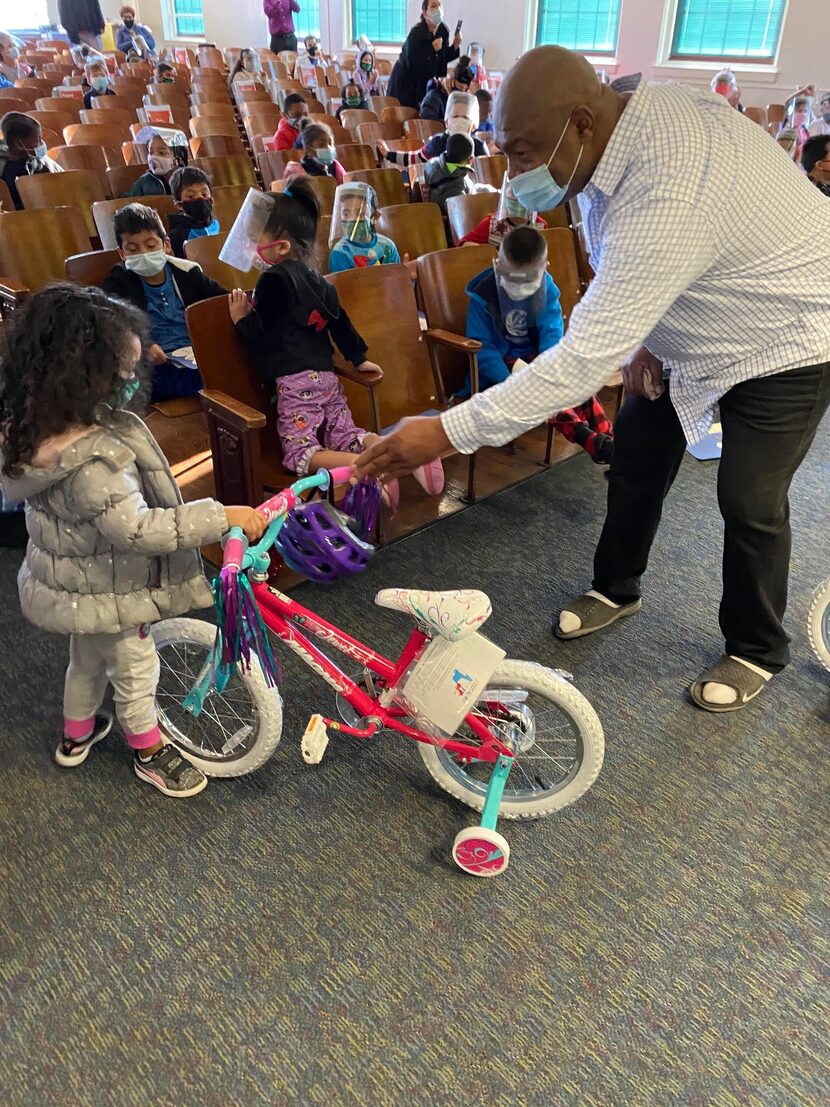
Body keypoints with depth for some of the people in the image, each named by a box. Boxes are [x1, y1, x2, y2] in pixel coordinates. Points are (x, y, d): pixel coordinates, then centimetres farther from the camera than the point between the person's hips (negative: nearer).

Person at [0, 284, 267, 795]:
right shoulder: (91, 460, -38)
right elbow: (136, 528, -40)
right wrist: (223, 517, -37)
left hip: (67, 581, 9)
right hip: (104, 593, -8)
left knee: (88, 659, 32)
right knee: (135, 671, 17)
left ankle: (76, 736, 56)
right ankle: (150, 753, 42)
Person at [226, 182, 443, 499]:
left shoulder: (273, 280, -9)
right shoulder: (314, 278, 15)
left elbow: (263, 336, -12)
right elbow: (339, 321, 20)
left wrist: (241, 320, 5)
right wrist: (358, 358, 27)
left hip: (295, 382, -8)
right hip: (327, 377, 8)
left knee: (300, 455, -7)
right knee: (347, 439, 9)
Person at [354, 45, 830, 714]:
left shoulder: (667, 199, -42)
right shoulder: (625, 123, -13)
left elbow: (585, 358, -44)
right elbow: (628, 276, 6)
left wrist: (449, 432, -43)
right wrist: (637, 341, -6)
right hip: (691, 328, 8)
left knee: (749, 501, -4)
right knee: (637, 454, 10)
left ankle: (757, 652, 21)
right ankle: (617, 589, 32)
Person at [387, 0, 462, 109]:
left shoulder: (444, 31, -3)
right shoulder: (416, 33, -22)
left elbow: (443, 59, 8)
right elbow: (411, 64, -27)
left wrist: (455, 46, -10)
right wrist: (432, 49, -32)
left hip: (426, 82, 6)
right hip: (406, 83, -6)